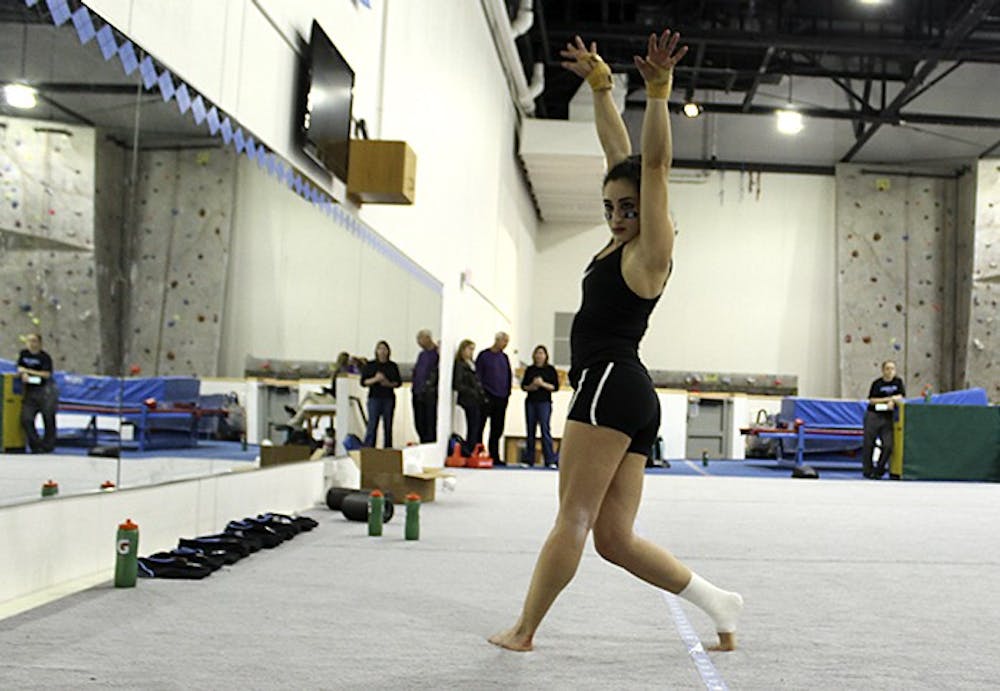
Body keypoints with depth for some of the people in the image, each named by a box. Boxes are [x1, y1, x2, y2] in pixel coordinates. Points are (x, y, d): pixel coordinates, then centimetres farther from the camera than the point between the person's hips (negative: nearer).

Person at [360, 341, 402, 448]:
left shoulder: (393, 366, 9)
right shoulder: (369, 365, 5)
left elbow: (398, 382, 10)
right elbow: (363, 382, 1)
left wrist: (389, 384, -9)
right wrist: (375, 379, -15)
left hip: (389, 399, 2)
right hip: (374, 398, -2)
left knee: (388, 426, 3)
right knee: (372, 425, -8)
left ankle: (387, 449, 9)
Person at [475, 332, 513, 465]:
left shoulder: (504, 357, 14)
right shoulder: (484, 355, -2)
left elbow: (509, 375, 19)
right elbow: (477, 375, -5)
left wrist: (507, 392, 9)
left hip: (501, 398, 6)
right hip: (487, 397, -6)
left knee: (497, 429, 8)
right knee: (480, 426, -5)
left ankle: (494, 456, 12)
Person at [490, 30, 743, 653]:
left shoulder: (651, 250, -3)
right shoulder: (625, 242, 18)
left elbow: (653, 163, -16)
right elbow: (619, 151, 25)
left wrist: (658, 90, -24)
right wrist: (599, 83, 27)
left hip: (610, 385, -10)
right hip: (630, 398, 10)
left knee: (574, 519, -3)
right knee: (615, 539, 6)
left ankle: (524, 630, 5)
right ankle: (716, 599, 6)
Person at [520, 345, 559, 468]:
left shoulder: (550, 369, 2)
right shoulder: (529, 369, 10)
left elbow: (555, 386, -3)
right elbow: (523, 385, 10)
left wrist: (543, 384, -15)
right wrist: (531, 387, -9)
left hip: (544, 402, -3)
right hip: (530, 402, 3)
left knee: (545, 429, -8)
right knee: (530, 431, 6)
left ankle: (550, 460, -6)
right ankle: (528, 459, 11)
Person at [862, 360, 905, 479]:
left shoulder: (898, 382, 7)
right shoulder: (877, 383, -3)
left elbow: (901, 396, 2)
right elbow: (872, 400, -9)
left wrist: (892, 401, -17)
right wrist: (888, 399, -13)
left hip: (887, 418, 2)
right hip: (873, 416, -2)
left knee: (888, 445, -7)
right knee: (868, 444, 1)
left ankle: (879, 470, 10)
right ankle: (867, 470, 15)